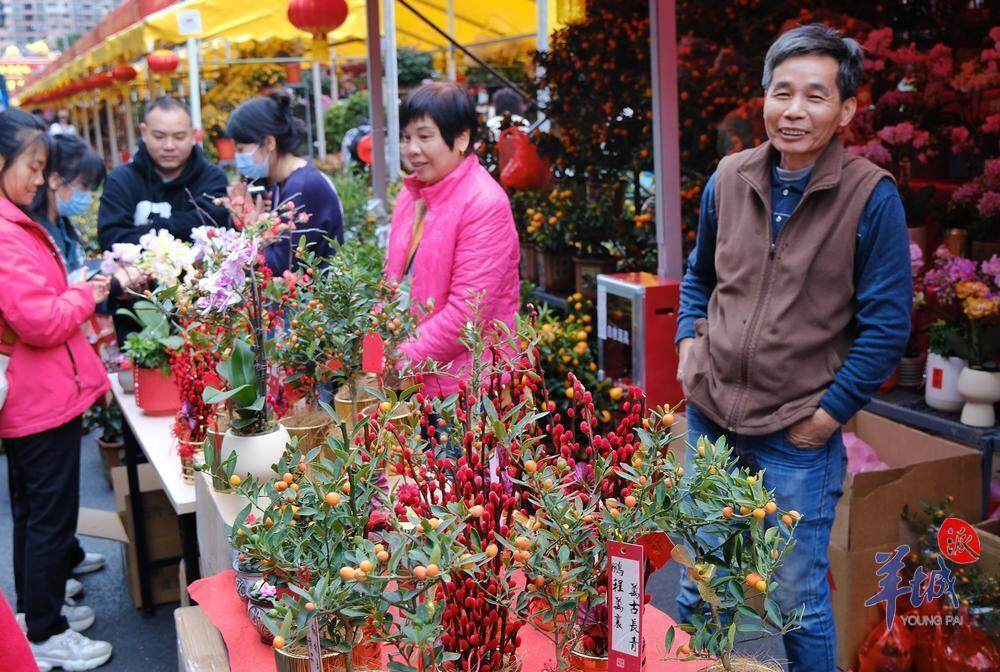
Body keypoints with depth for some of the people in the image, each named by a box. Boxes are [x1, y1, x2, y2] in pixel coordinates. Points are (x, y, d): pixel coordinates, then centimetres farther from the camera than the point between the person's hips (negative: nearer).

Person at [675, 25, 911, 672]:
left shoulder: (871, 196, -10)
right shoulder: (729, 179, 3)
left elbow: (887, 323, -9)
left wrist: (831, 411, -10)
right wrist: (689, 340, 4)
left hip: (798, 434, -4)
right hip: (709, 416, 5)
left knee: (798, 596, 7)